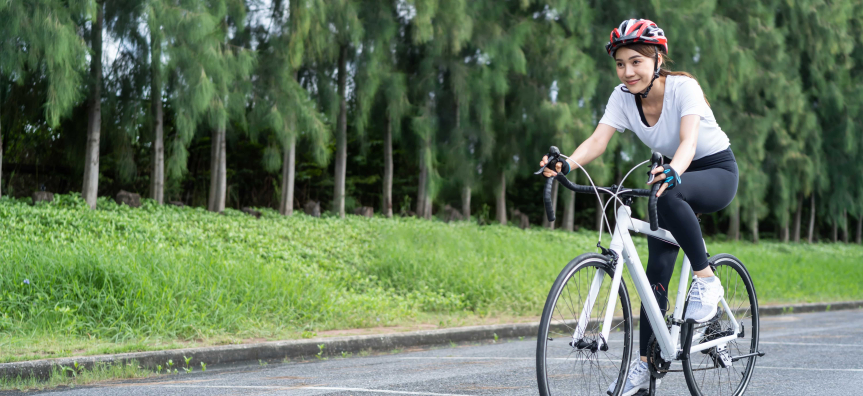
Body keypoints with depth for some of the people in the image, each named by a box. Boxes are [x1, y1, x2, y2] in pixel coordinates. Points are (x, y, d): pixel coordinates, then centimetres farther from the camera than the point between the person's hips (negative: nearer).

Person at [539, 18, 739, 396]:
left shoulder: (683, 88, -25)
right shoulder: (623, 97, -11)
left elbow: (688, 141, -40)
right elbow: (597, 140, -24)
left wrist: (672, 173, -61)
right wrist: (566, 164, -45)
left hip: (717, 171, -5)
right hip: (674, 175, 5)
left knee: (670, 194, -38)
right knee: (657, 267, -6)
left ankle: (706, 280, -21)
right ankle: (644, 364, -2)